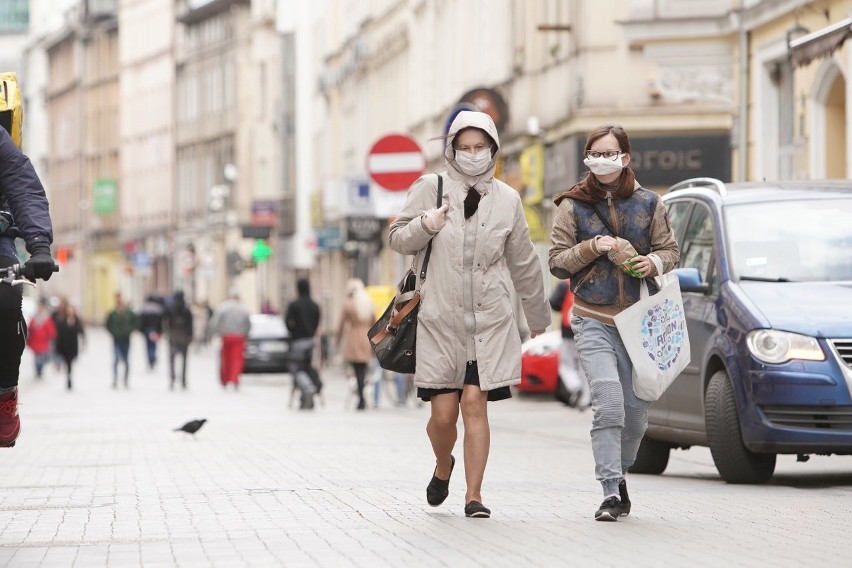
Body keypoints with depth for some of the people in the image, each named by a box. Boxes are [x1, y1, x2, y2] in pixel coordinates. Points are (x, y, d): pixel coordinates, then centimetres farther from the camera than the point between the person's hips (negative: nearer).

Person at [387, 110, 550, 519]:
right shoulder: (430, 188, 2)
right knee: (443, 413, -2)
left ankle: (474, 496, -2)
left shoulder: (506, 199, 8)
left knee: (475, 405, -9)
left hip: (489, 321, 1)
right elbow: (397, 238, 7)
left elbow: (524, 263, 18)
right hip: (439, 320, -1)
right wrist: (426, 225, -14)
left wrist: (537, 315, 26)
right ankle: (443, 466, 30)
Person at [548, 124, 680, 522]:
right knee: (608, 403, -18)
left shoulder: (648, 204, 8)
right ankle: (611, 492, -16)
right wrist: (592, 247, -13)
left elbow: (671, 250, 12)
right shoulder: (572, 206, 4)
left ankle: (619, 473, 30)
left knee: (636, 409, 6)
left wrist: (654, 262, -9)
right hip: (593, 320, -2)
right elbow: (557, 262, 2)